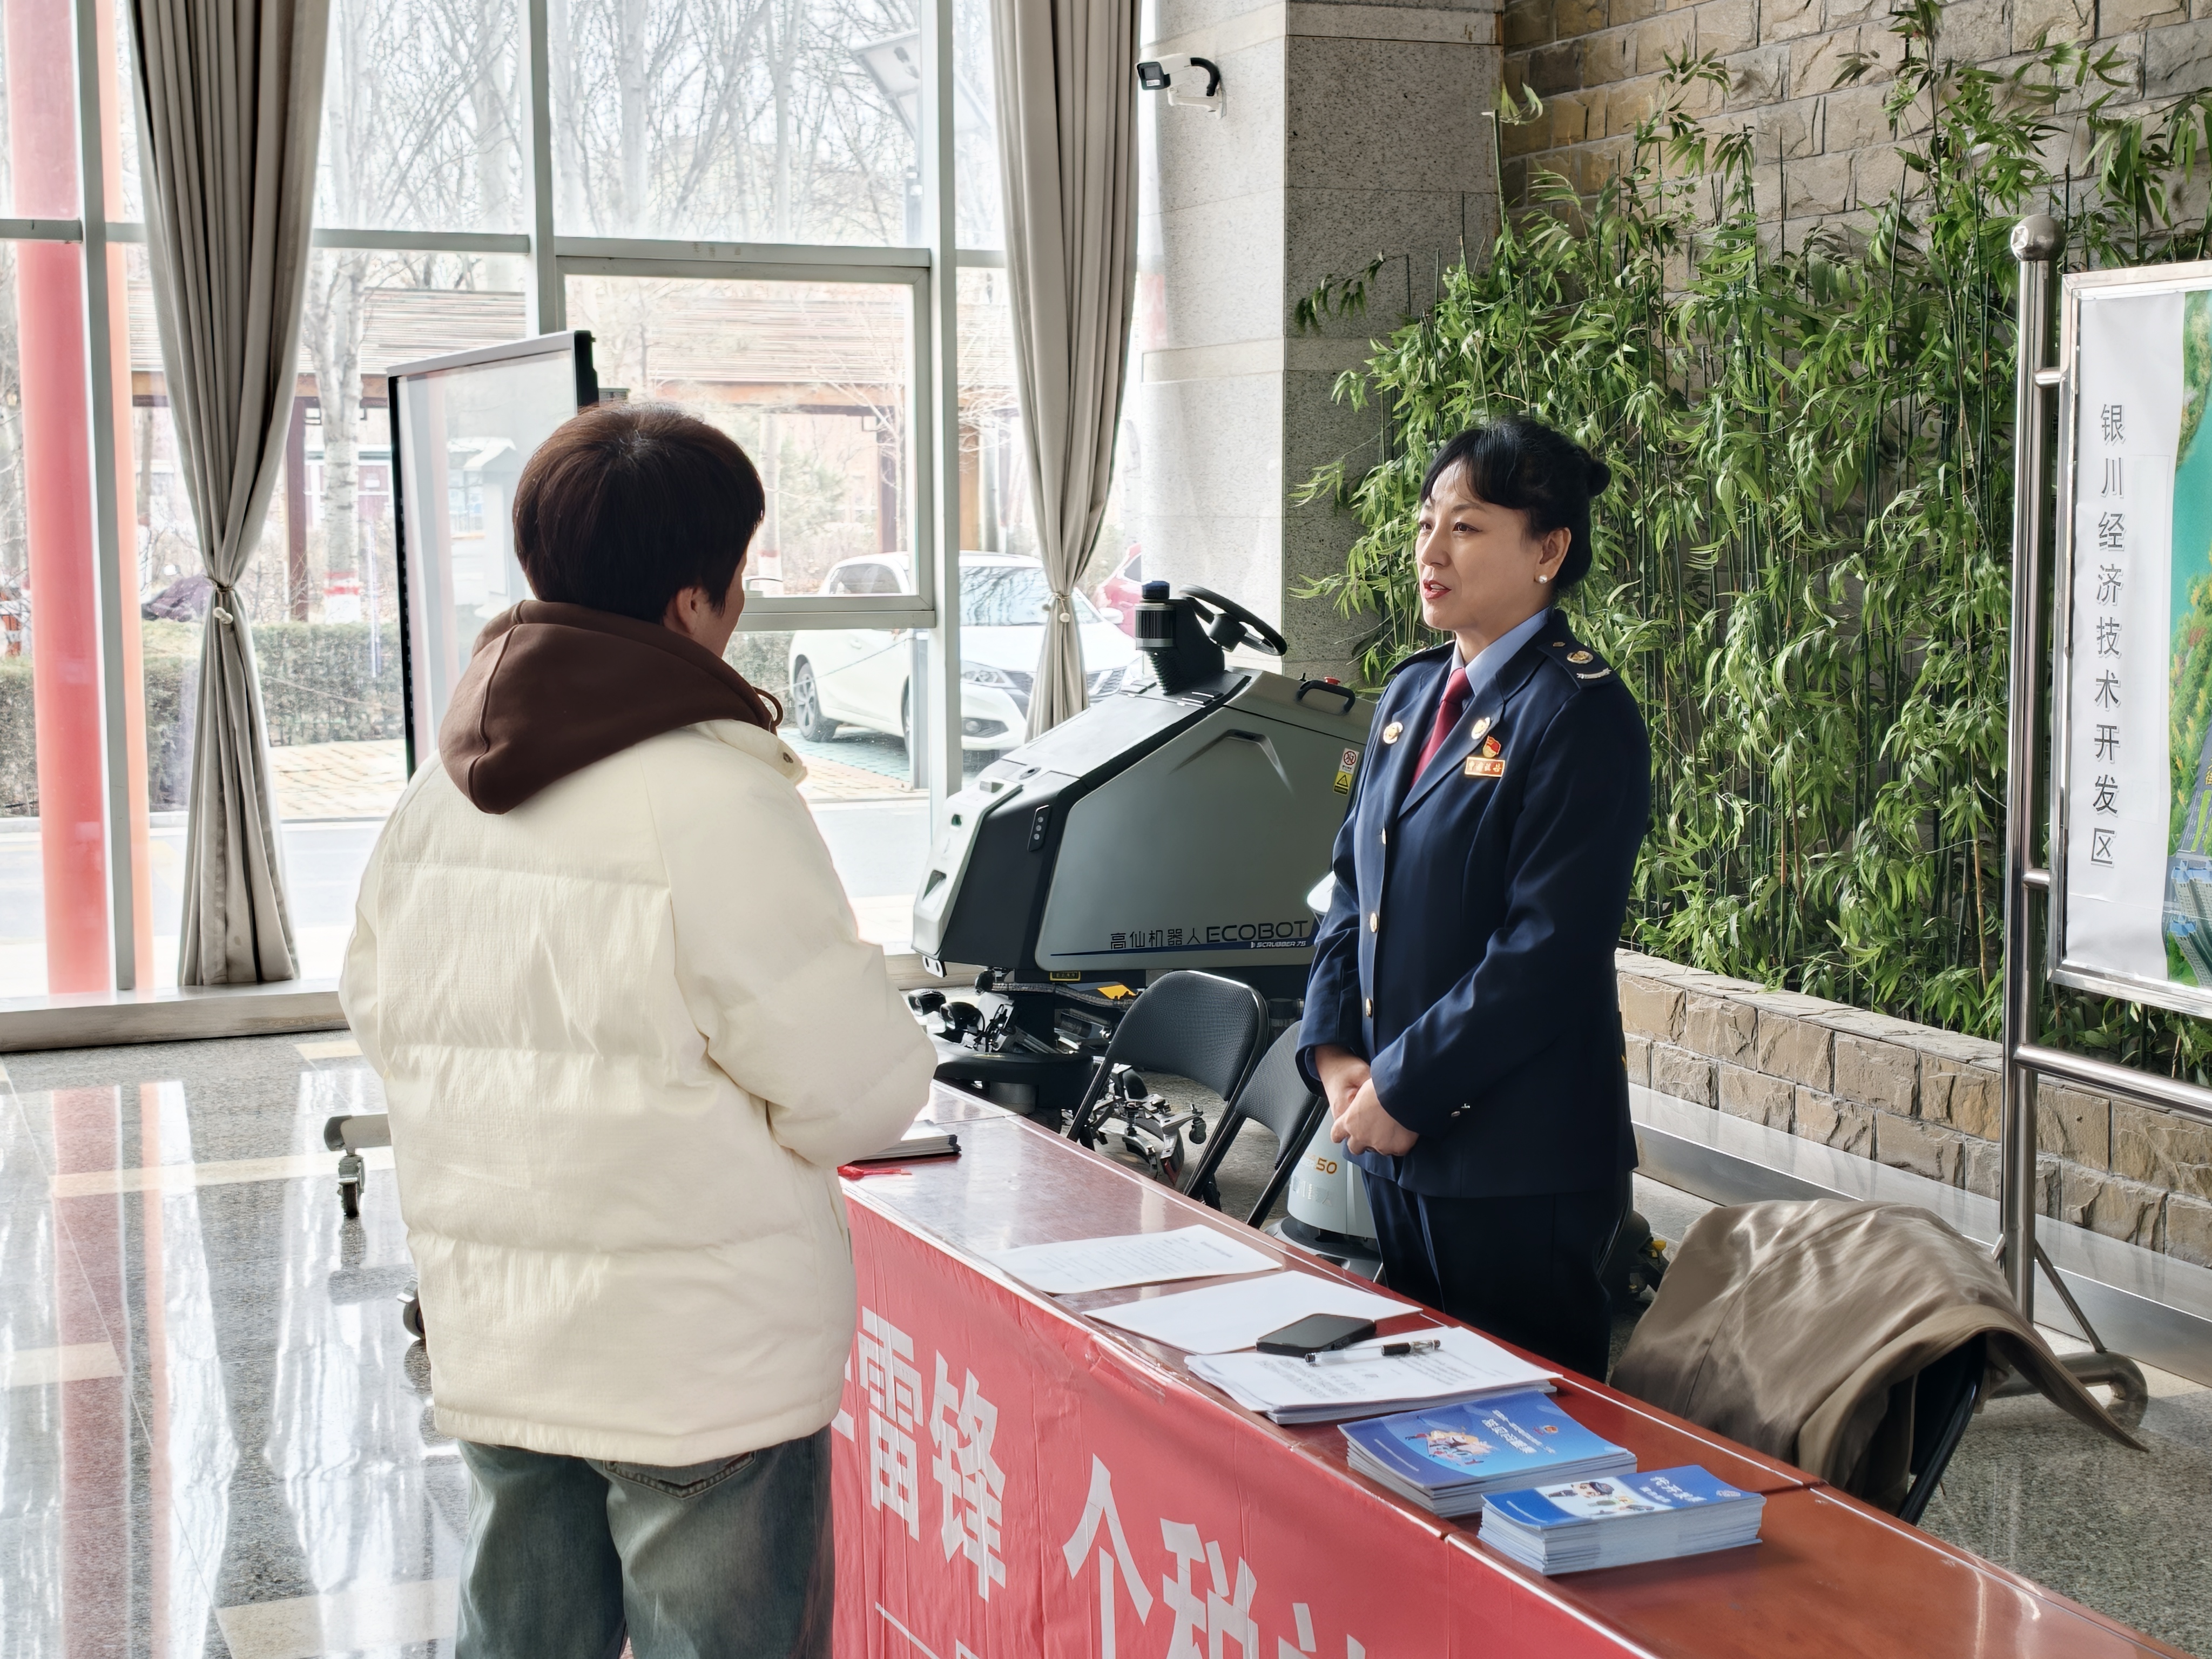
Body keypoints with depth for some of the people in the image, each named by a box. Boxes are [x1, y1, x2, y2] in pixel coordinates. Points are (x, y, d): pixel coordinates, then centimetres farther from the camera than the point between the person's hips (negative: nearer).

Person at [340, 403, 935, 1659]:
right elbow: (855, 1091, -17)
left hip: (489, 1335, 7)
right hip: (703, 1365, -7)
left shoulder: (441, 788, 3)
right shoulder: (716, 800, -19)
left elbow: (382, 1016, 13)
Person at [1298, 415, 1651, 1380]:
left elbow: (1549, 950, -20)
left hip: (1521, 1163, -8)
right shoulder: (1415, 692, 12)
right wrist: (1335, 1052, 1)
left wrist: (1403, 1088, -17)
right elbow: (1354, 885, 15)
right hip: (1395, 1148, 8)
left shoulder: (1581, 714, -14)